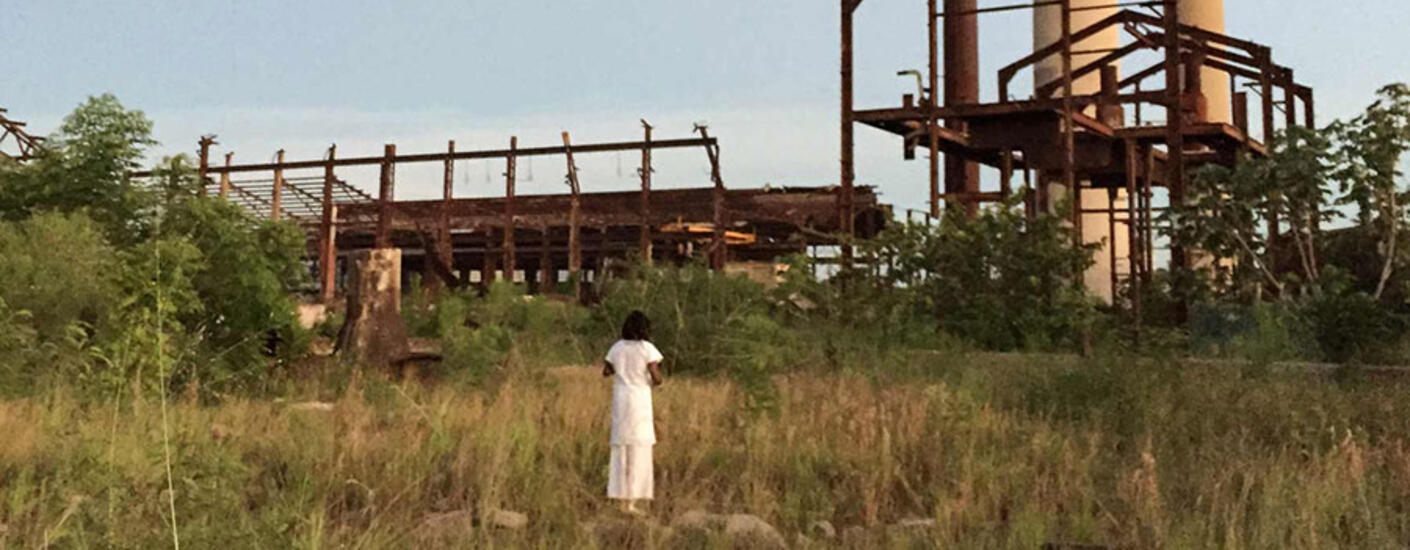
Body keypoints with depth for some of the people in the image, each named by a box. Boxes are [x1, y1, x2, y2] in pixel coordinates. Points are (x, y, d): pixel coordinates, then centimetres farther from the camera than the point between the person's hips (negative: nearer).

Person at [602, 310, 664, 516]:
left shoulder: (617, 348, 5)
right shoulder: (647, 349, -8)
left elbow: (606, 371, 16)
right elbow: (656, 378, -13)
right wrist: (655, 380, 9)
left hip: (620, 400, 5)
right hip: (640, 400, -5)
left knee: (621, 448, 11)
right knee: (639, 451, 1)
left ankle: (623, 498, 15)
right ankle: (632, 501, -1)